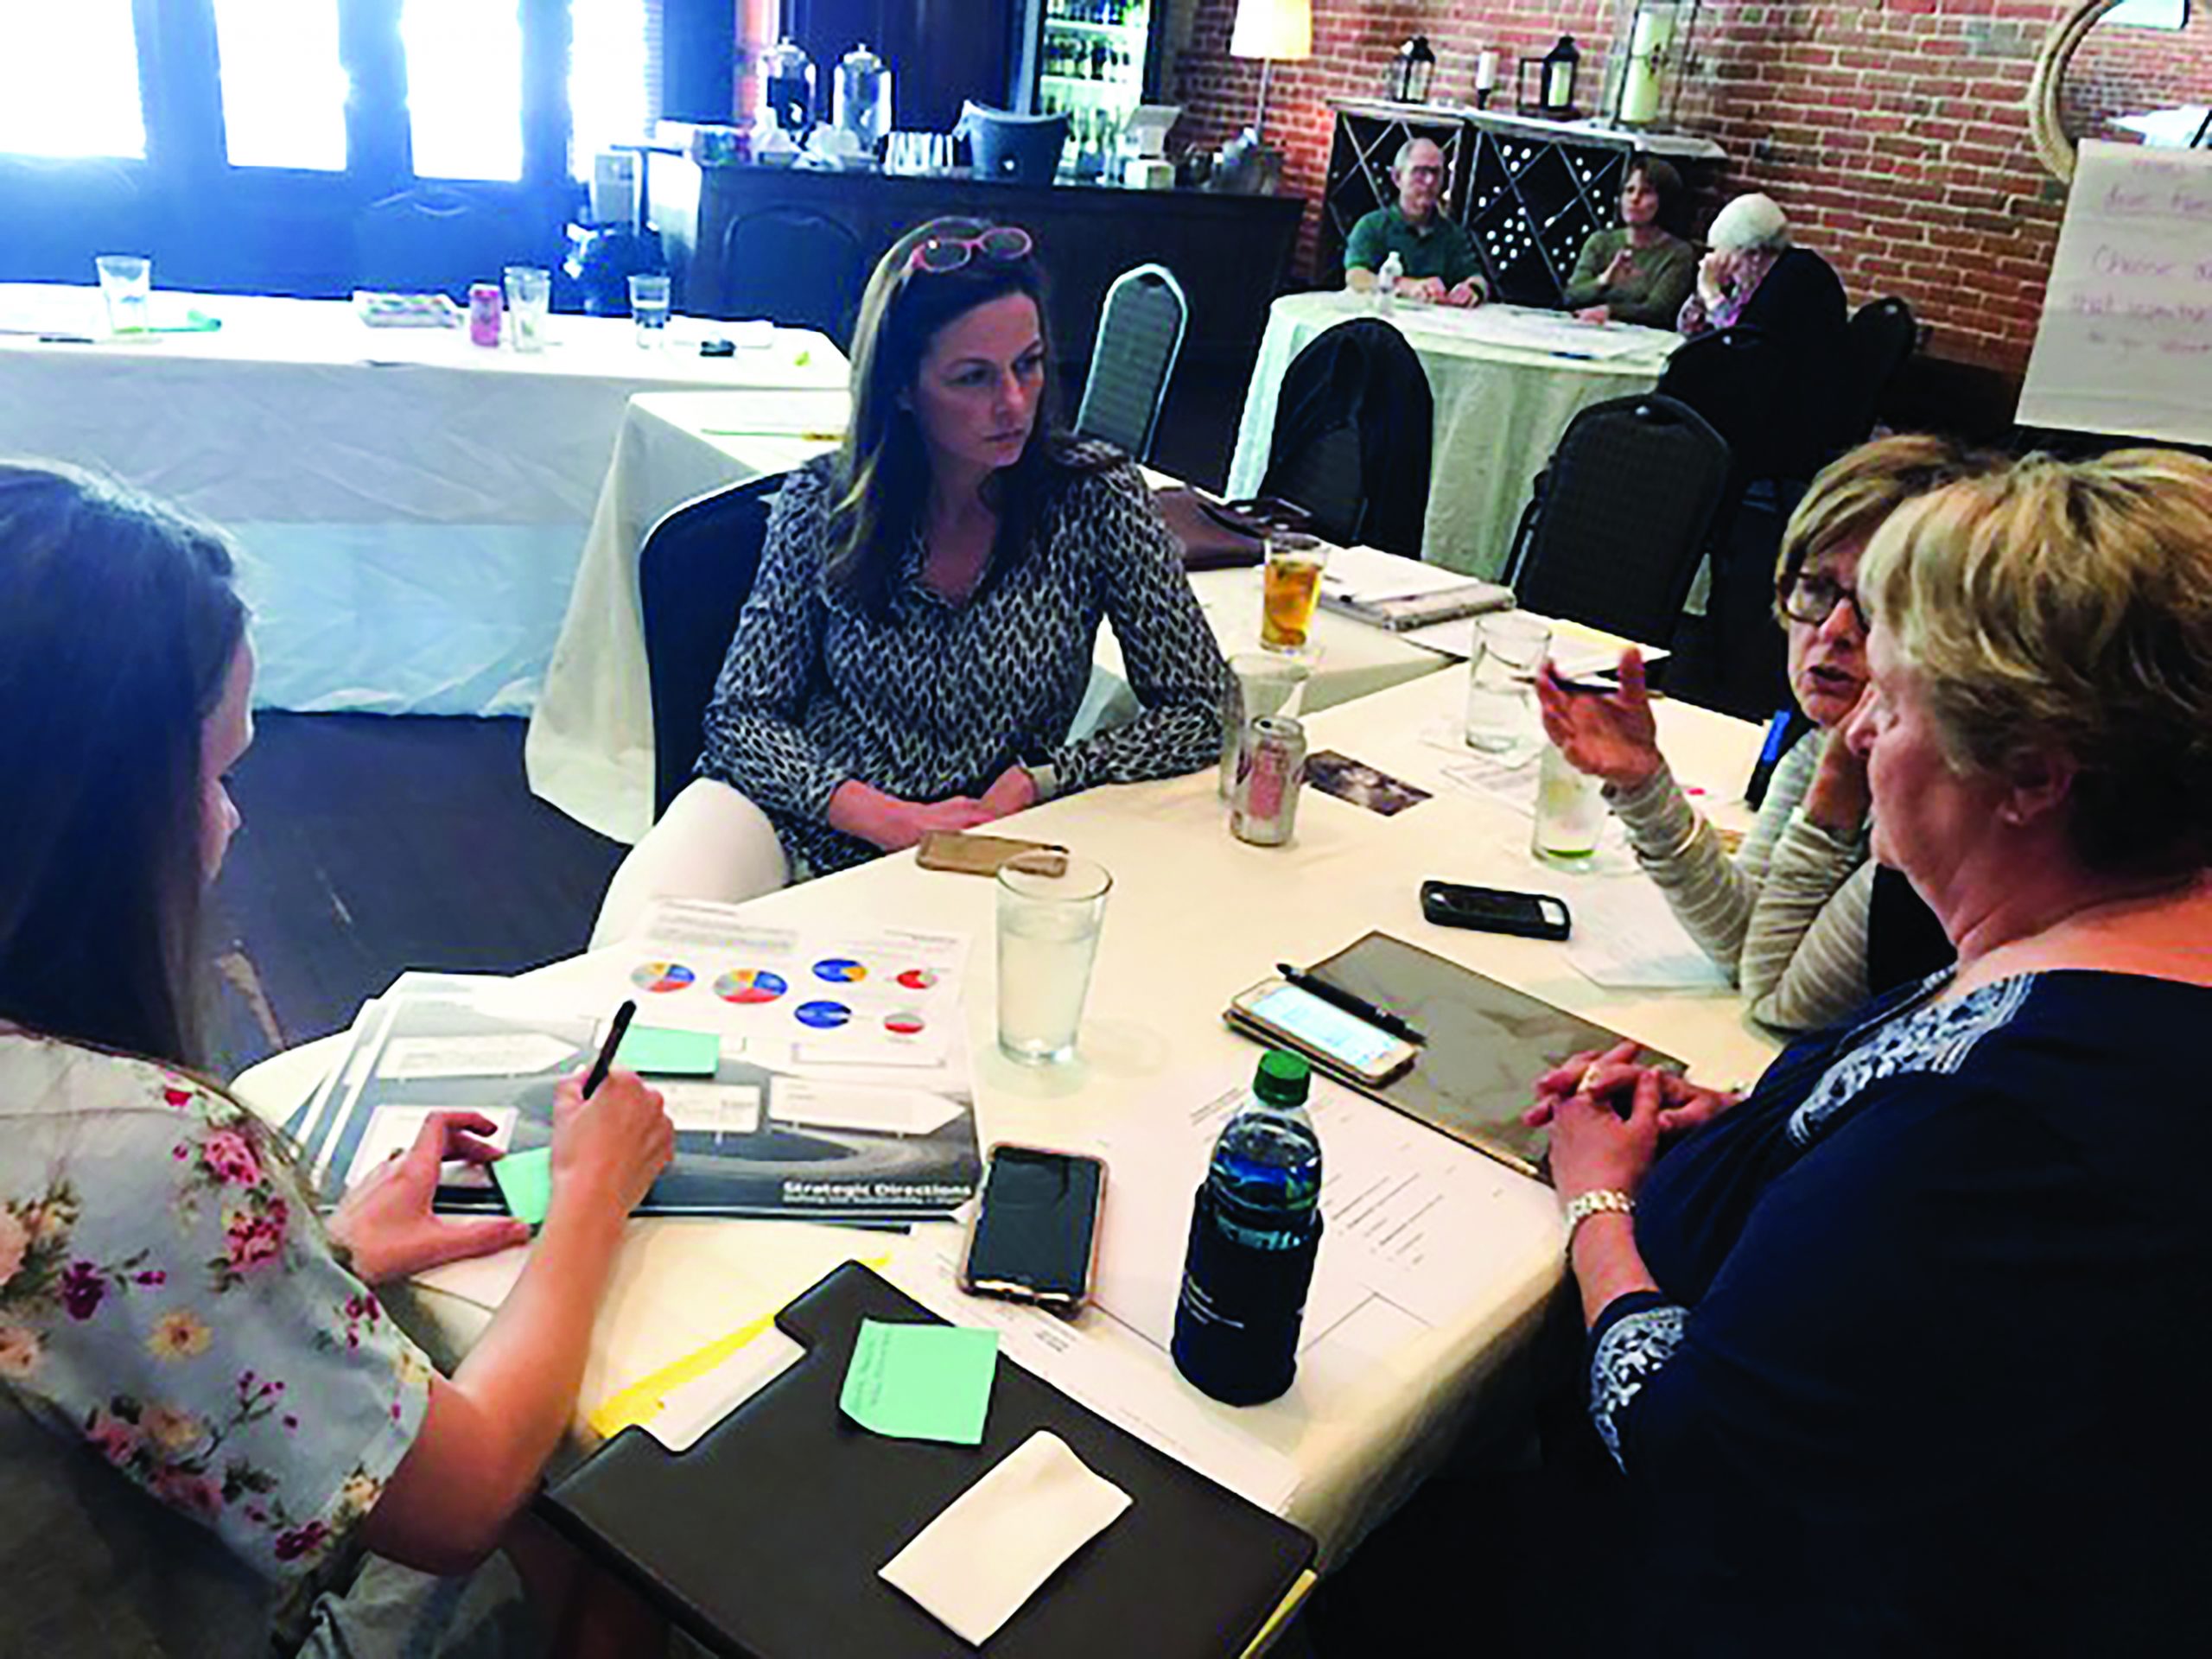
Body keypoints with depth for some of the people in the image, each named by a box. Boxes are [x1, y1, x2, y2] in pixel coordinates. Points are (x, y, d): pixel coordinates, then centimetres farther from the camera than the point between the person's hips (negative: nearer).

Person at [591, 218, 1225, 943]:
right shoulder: (823, 501, -2)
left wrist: (1033, 785, -14)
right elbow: (744, 713, 0)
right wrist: (887, 817, -16)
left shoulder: (1095, 498, -5)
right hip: (798, 820, 0)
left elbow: (1196, 715, -3)